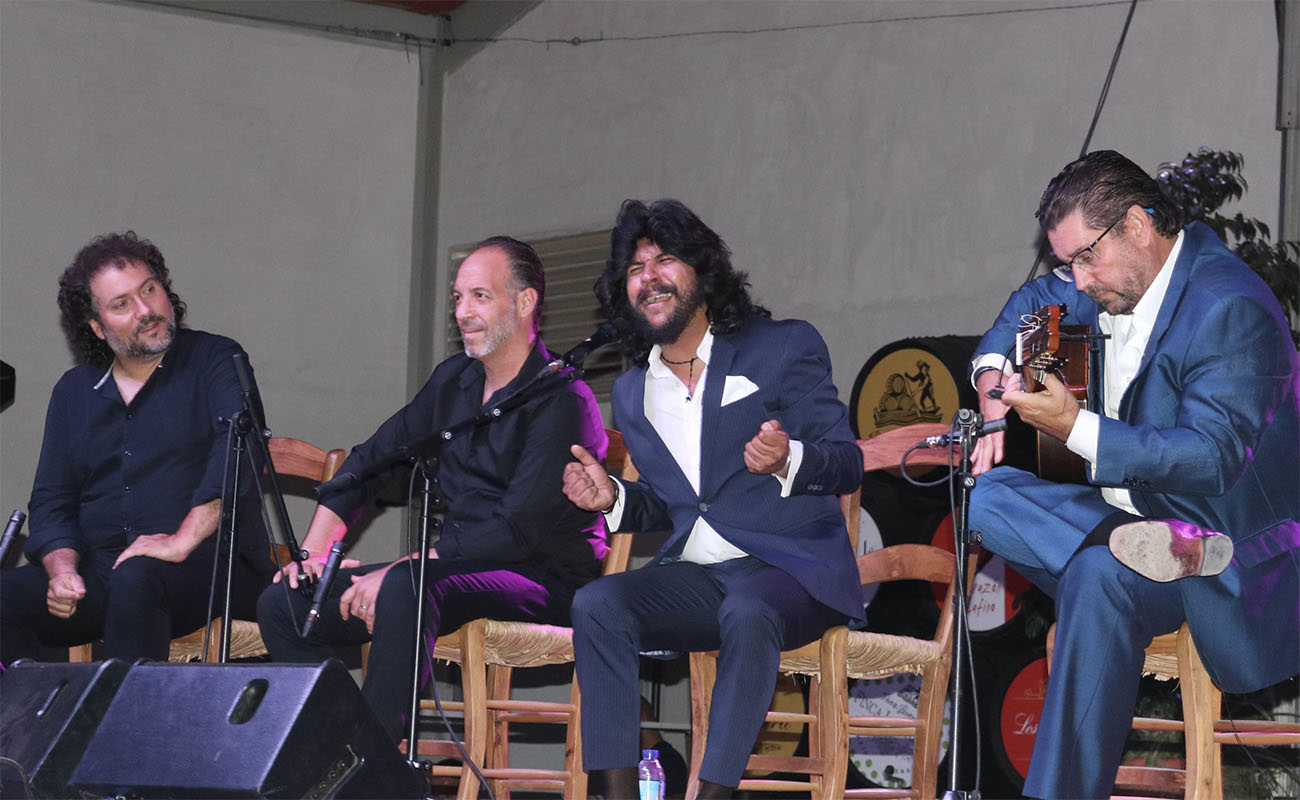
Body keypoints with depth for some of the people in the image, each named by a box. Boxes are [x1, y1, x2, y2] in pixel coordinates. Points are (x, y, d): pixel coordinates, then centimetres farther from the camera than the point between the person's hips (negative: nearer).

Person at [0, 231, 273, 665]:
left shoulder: (215, 361, 4)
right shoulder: (74, 392, 19)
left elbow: (237, 449, -13)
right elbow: (51, 502, 17)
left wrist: (183, 540, -25)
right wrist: (62, 569, -5)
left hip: (210, 564, -4)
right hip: (98, 572, 4)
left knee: (135, 580, -38)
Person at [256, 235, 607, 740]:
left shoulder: (561, 401, -12)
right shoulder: (453, 381, 14)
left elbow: (518, 531, -20)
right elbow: (371, 459, 21)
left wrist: (395, 571, -23)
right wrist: (315, 548, 5)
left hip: (543, 582, -8)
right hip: (458, 569, 8)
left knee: (405, 587, -38)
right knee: (283, 604, -6)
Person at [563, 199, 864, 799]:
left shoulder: (786, 347, 4)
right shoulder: (632, 393, 19)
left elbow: (847, 464, -1)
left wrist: (787, 460, -23)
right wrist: (614, 499, 4)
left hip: (789, 569, -4)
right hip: (693, 578, 5)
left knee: (745, 612, -38)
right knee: (595, 604, -24)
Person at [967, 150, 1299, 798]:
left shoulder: (1227, 307, -20)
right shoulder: (1116, 280, 7)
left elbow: (1214, 458, -28)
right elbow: (1031, 303, 29)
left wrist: (1076, 427, -31)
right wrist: (994, 383, 9)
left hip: (1235, 547, -9)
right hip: (1135, 512, 9)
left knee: (1096, 576, -36)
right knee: (985, 496, -9)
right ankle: (1162, 550, -29)